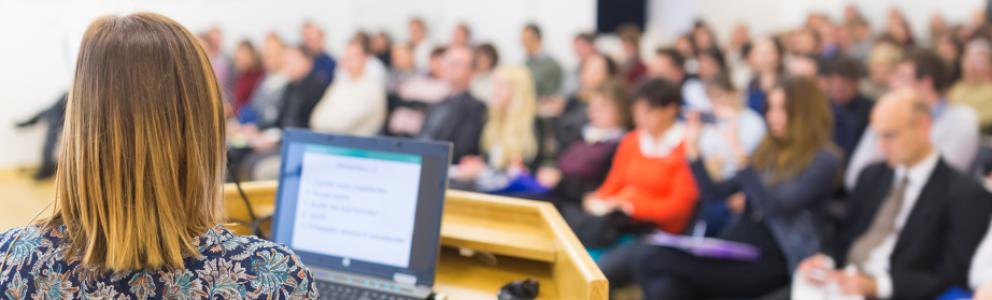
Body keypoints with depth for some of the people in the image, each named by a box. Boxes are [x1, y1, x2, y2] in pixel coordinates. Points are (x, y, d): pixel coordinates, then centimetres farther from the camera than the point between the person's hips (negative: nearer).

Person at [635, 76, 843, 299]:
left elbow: (776, 207, -18)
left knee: (653, 261, -24)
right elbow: (713, 192, 18)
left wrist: (742, 161, -25)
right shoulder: (769, 151, 18)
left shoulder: (825, 160, -3)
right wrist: (693, 148, 8)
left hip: (770, 263, -7)